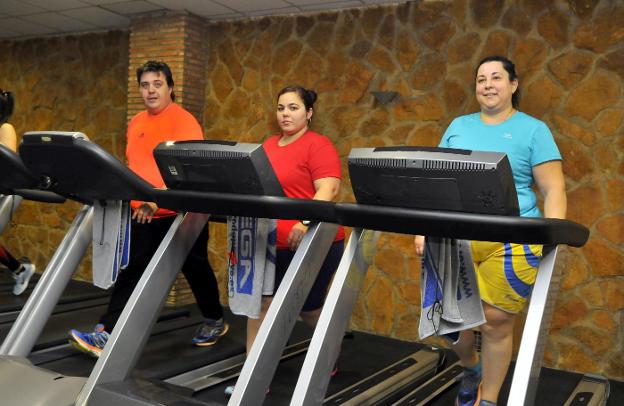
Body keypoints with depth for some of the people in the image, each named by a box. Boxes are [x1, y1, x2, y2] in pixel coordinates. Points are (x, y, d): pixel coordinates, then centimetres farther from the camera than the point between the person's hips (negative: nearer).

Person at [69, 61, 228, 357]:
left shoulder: (183, 121, -11)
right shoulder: (136, 123, 12)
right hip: (142, 213, 6)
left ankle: (215, 321, 30)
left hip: (179, 212, -5)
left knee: (195, 269, 9)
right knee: (131, 271, 0)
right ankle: (106, 332, 1)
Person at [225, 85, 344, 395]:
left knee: (309, 308, 9)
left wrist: (305, 222, -34)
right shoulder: (268, 146, 12)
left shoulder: (318, 145, -10)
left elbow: (329, 189, -21)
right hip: (271, 243, 7)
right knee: (261, 303, 3)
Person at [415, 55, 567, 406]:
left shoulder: (533, 130, 5)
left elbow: (554, 190, -1)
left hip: (511, 242, -3)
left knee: (496, 323, 0)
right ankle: (472, 368, 39)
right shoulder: (458, 126, 15)